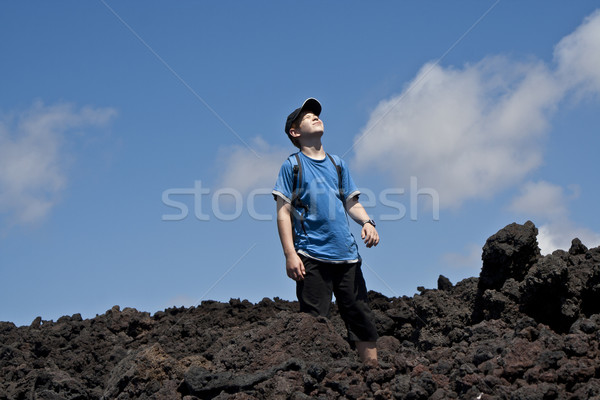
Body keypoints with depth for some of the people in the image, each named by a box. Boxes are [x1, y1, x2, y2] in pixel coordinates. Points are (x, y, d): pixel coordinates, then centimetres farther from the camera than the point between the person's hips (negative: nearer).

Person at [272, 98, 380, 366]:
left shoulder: (338, 164, 19)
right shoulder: (292, 165, 5)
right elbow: (284, 213, 0)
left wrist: (367, 221, -2)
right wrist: (290, 254, -11)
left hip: (346, 254, 5)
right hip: (312, 256, -4)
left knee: (362, 317, 3)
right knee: (313, 323, -7)